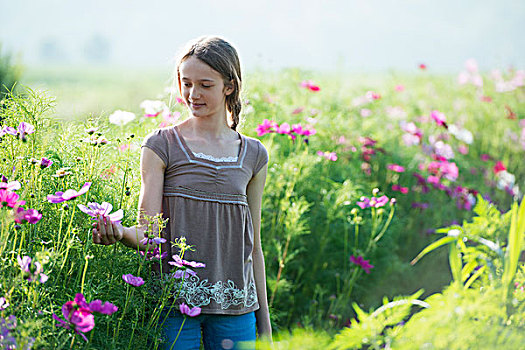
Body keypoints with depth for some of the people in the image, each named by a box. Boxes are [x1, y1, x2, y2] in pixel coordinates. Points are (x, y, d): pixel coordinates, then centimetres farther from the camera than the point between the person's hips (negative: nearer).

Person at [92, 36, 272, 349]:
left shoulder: (253, 155, 8)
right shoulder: (162, 146, -1)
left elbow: (254, 246, 12)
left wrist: (265, 324, 12)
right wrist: (120, 233, -29)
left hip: (235, 308, 3)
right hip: (176, 304, -2)